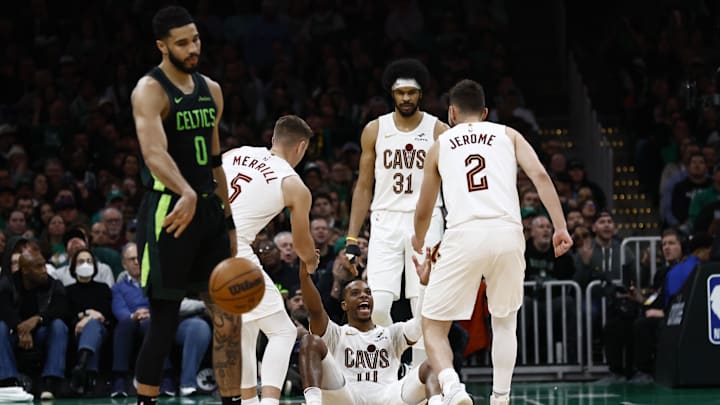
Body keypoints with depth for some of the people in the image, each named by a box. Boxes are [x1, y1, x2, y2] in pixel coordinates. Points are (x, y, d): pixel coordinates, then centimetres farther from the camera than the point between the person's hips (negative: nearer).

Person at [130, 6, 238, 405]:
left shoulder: (211, 90, 14)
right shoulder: (149, 91, -10)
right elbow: (154, 153, -28)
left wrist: (229, 220, 19)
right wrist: (187, 194, -45)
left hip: (209, 211, 7)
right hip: (170, 212, -7)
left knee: (229, 321, 5)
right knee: (165, 322, -5)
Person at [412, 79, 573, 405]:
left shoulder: (441, 144, 23)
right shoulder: (507, 135, 22)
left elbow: (424, 210, 33)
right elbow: (540, 175, 4)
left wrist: (419, 241, 53)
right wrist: (560, 228, 4)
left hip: (464, 234, -1)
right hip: (508, 232, 1)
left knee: (433, 325, 8)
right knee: (504, 320, 25)